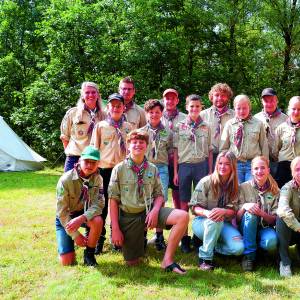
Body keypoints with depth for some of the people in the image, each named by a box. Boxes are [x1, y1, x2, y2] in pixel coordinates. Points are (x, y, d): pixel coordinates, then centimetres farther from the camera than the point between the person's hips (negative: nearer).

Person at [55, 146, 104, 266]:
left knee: (98, 221, -34)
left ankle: (89, 254, -9)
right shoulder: (66, 180, -24)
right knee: (67, 261, -10)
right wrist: (75, 235, -20)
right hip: (65, 217, -2)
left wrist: (82, 218, -40)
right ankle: (70, 241, 23)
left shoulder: (97, 179, -14)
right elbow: (62, 211, -20)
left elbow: (98, 204, -23)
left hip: (84, 214, 2)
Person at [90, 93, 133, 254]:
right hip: (104, 169, -1)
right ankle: (99, 239, 12)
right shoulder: (100, 126, 5)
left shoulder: (129, 127, 9)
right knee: (102, 204, 1)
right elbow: (94, 149, 4)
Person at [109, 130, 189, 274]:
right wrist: (115, 229, -9)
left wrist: (155, 210, -14)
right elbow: (113, 200, -5)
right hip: (129, 216, -2)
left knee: (183, 216, -23)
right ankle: (138, 242, 34)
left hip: (149, 211, 2)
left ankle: (167, 260, -13)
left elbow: (159, 194, 8)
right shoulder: (119, 169, -5)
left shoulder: (152, 169, 3)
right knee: (132, 263, 0)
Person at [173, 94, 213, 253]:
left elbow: (209, 151, 8)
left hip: (202, 165, 1)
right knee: (184, 203, 3)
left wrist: (210, 171, 4)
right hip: (184, 166, 0)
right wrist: (175, 172, 0)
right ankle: (185, 238, 11)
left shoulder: (206, 127, 7)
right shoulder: (180, 126, 4)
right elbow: (176, 150, 4)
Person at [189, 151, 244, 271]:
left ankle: (211, 246, 6)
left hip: (224, 224, 3)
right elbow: (194, 207, -9)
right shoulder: (206, 182, -8)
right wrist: (207, 212, -32)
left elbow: (233, 211, -6)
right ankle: (205, 257, -21)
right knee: (215, 220, -39)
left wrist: (223, 211, -30)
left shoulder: (235, 187, 1)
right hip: (202, 221, -3)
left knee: (238, 248, -23)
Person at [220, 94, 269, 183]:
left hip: (254, 164, 0)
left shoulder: (258, 124, 5)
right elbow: (223, 148, 10)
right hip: (235, 164, 1)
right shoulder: (229, 124, 5)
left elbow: (264, 146, 9)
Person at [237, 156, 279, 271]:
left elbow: (274, 220, -4)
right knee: (249, 213, -32)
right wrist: (244, 207, -28)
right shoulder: (243, 187, -5)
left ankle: (257, 246, 3)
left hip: (265, 228, 0)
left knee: (271, 242, -34)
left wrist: (261, 213, -25)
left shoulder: (275, 191, -2)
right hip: (247, 229, 0)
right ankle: (249, 254, -19)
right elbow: (237, 218, -6)